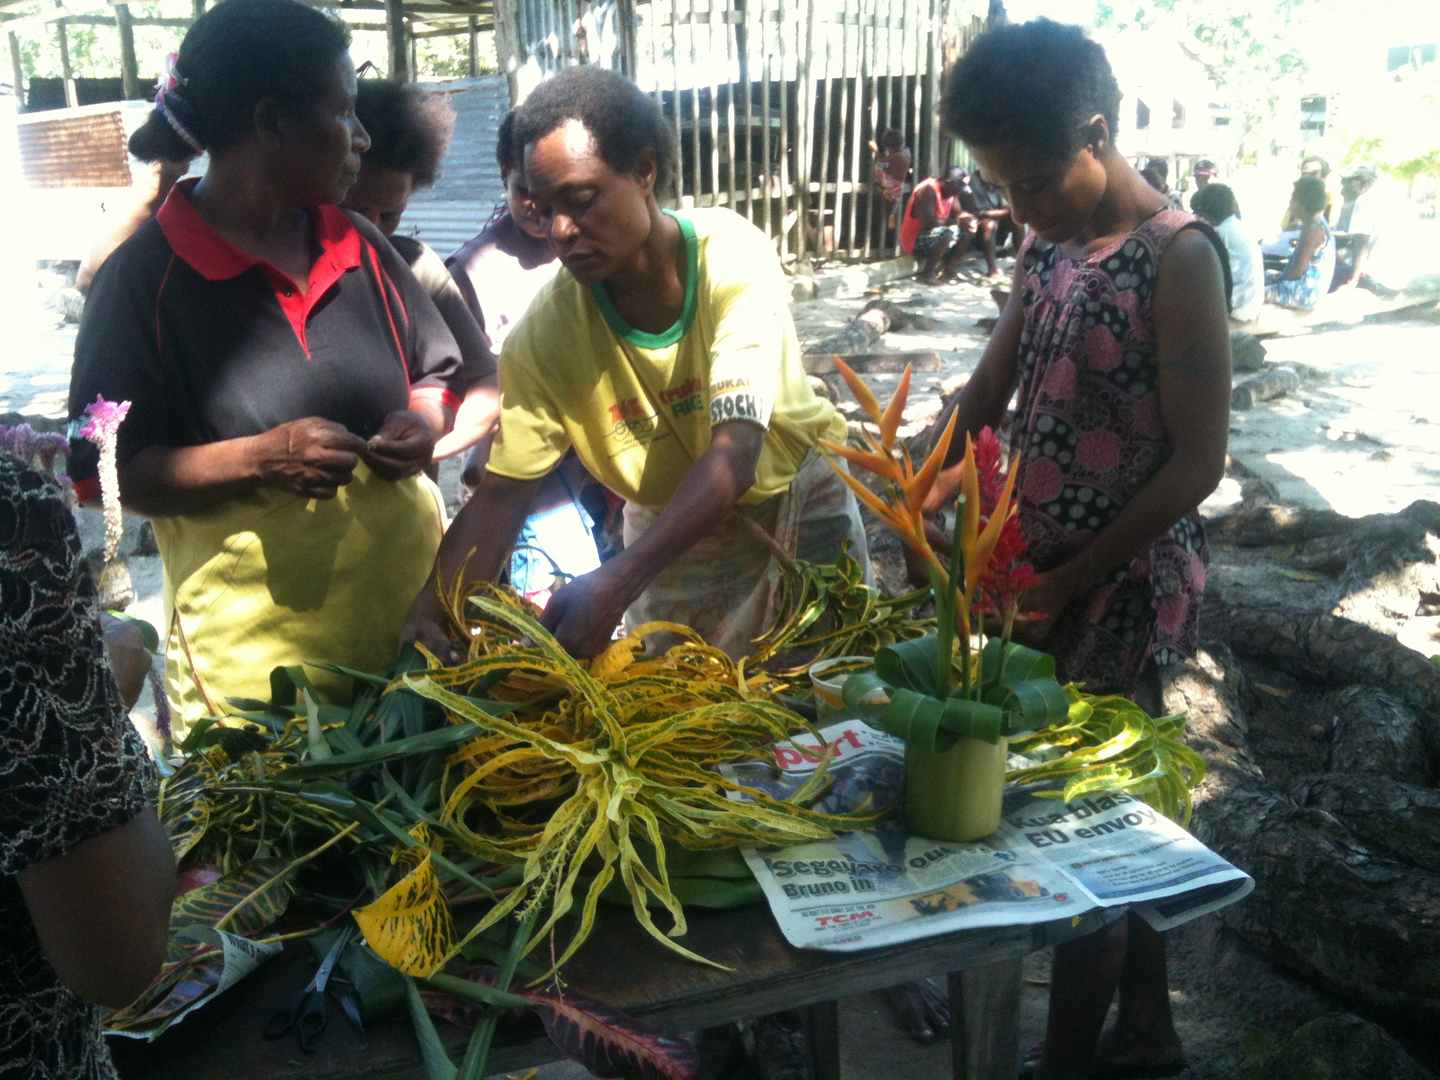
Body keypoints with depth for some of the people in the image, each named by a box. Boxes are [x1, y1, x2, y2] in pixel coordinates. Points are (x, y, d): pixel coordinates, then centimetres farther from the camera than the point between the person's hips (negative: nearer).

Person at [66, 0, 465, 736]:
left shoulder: (358, 246, 6)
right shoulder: (144, 278, -10)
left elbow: (436, 375, 16)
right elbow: (105, 472, -9)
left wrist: (423, 423, -7)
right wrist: (259, 459, -23)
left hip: (412, 604, 5)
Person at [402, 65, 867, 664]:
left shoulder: (731, 256, -28)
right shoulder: (545, 331, -21)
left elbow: (735, 453, -36)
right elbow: (500, 496, -16)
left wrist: (616, 584, -47)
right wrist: (430, 612, -32)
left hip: (799, 497, -1)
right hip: (671, 526, 2)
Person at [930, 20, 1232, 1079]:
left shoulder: (1178, 257, -15)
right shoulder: (1049, 241, 6)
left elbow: (1197, 462, -17)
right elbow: (992, 385, 11)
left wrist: (1070, 581, -15)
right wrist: (927, 495, -5)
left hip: (1125, 586, -7)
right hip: (1043, 571, 7)